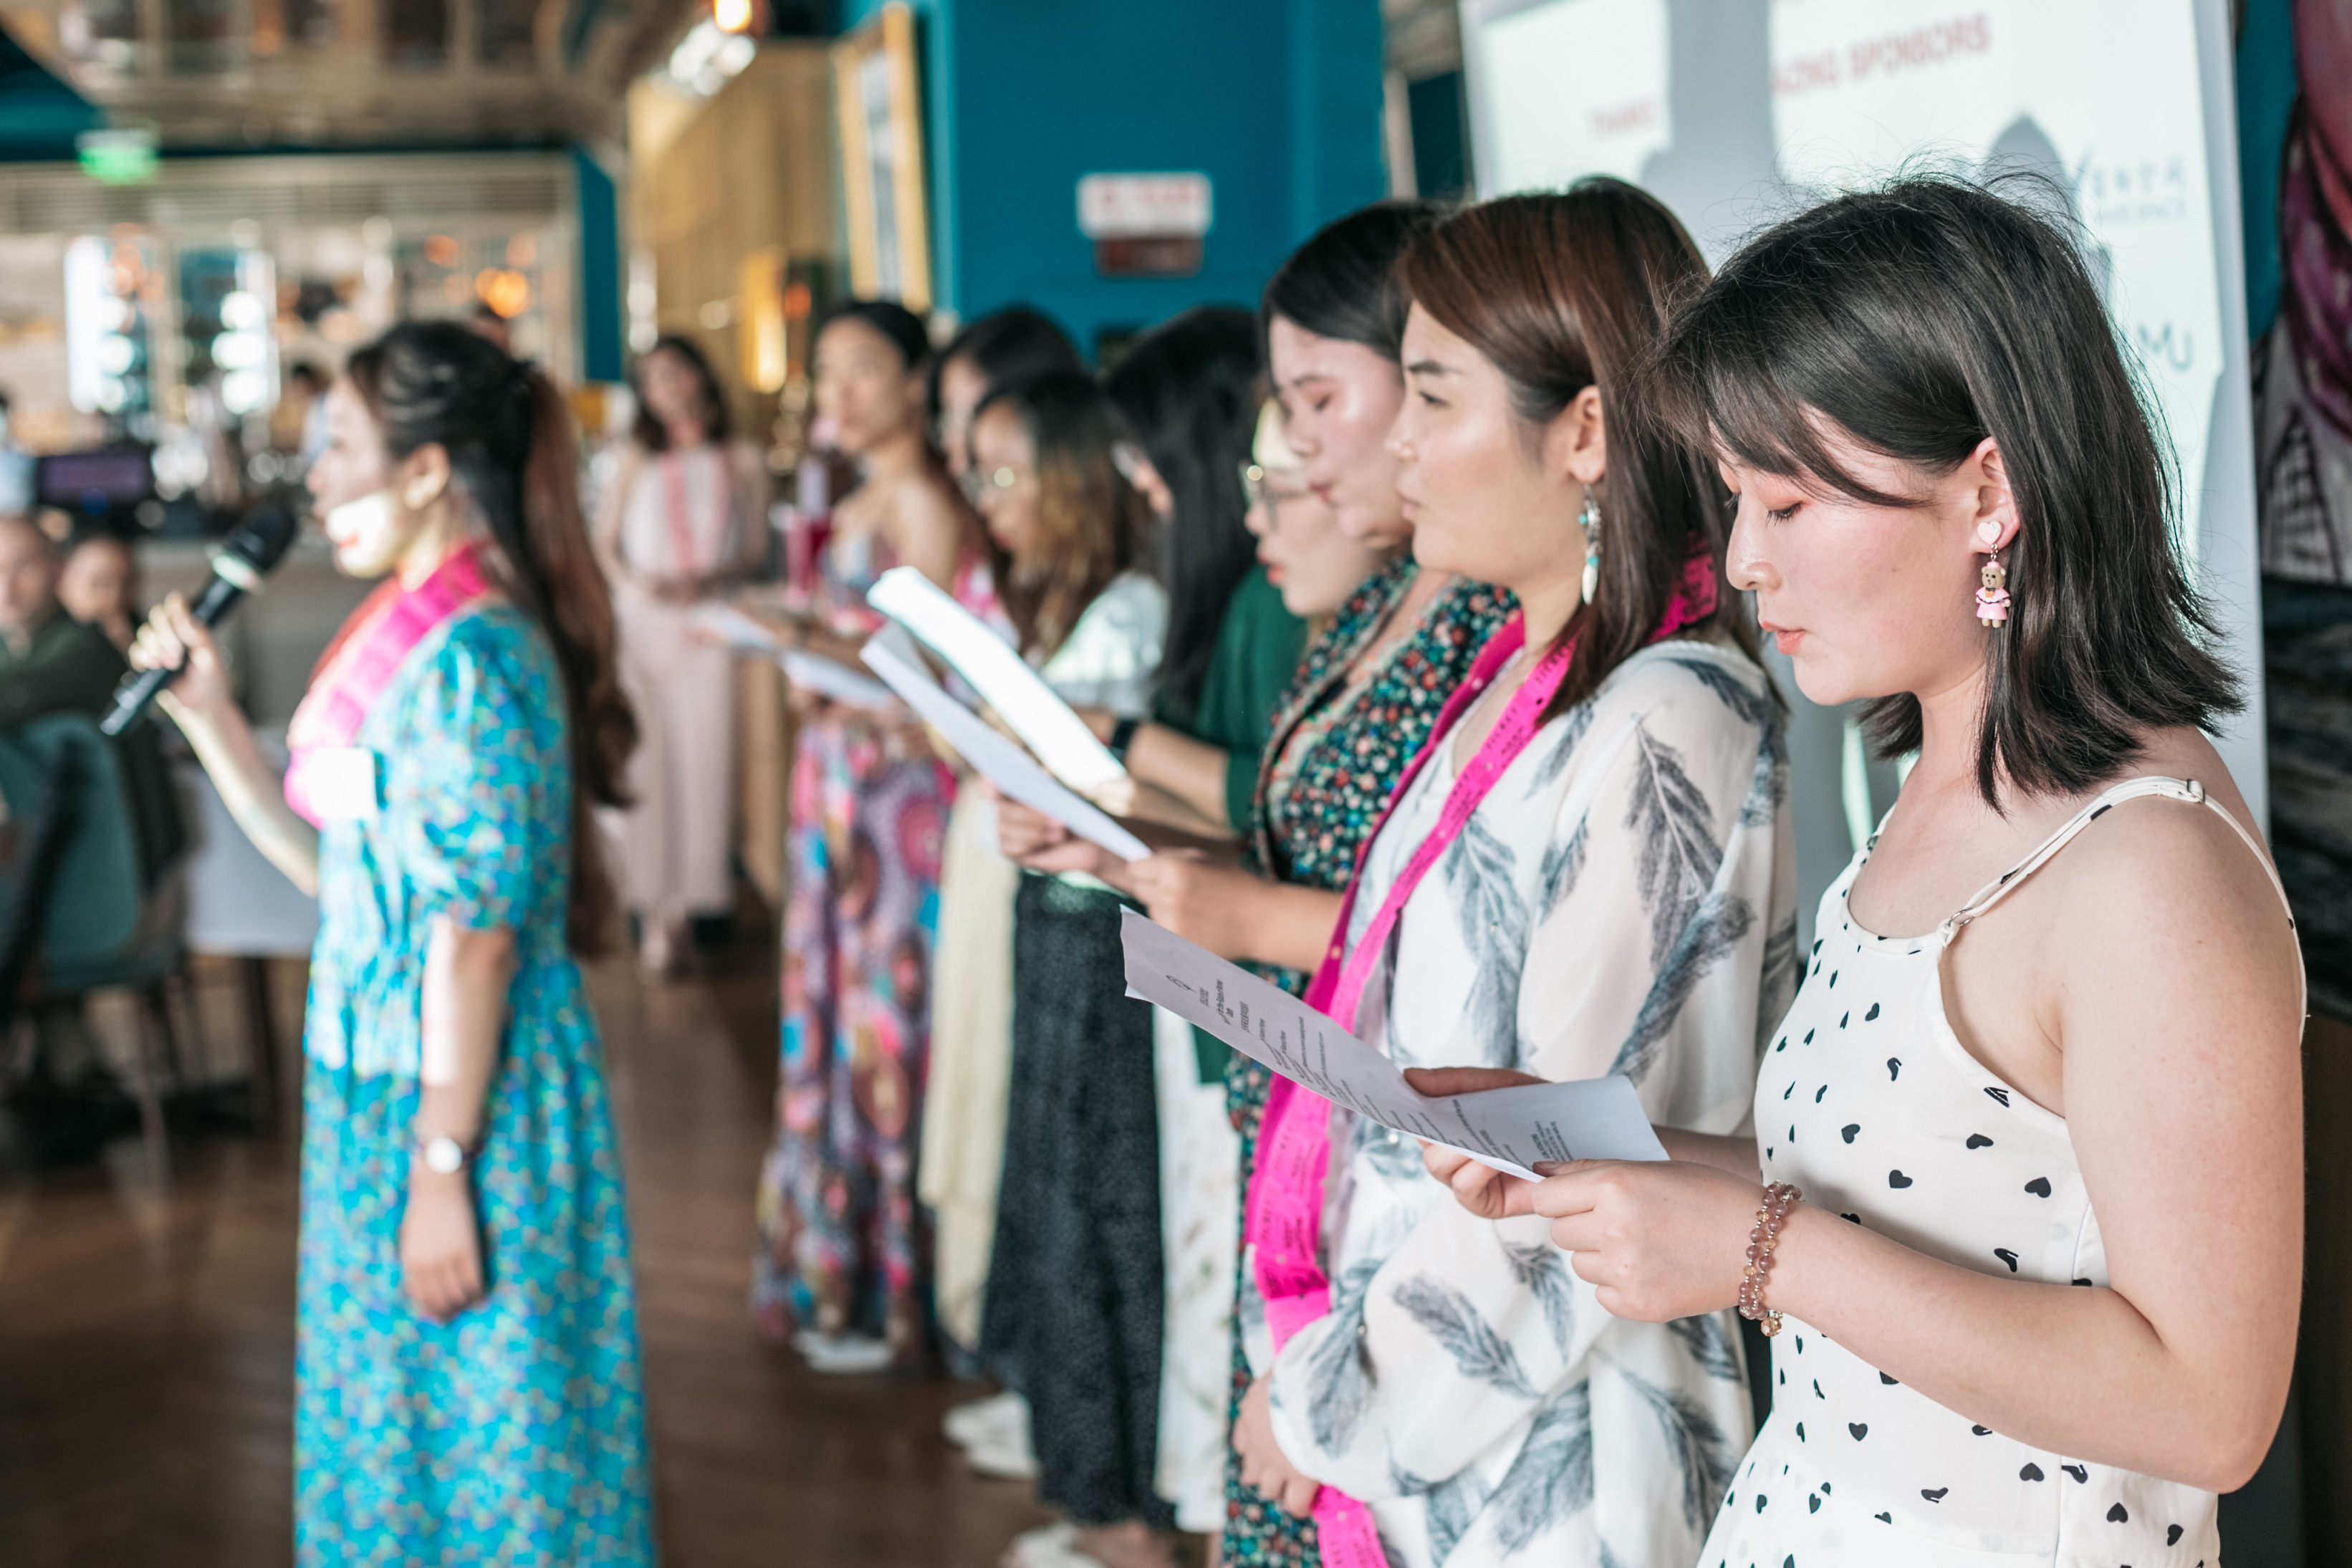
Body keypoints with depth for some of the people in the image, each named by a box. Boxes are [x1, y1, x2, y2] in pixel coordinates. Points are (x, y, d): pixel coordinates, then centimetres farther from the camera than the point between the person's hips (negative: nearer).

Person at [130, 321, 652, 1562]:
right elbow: (332, 868, 11)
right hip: (381, 1083, 10)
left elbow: (476, 933, -22)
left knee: (469, 1421, 3)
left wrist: (440, 1170, -21)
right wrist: (208, 715, 8)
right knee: (397, 1408, 20)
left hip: (463, 1095, -10)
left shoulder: (469, 656, -19)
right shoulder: (412, 637, 10)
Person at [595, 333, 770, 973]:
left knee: (706, 749, -7)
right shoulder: (639, 460, 12)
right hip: (643, 617, 1)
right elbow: (605, 540, 12)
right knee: (647, 756, -4)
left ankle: (689, 901, -3)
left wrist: (710, 579, -11)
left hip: (710, 623, -1)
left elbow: (756, 548, 7)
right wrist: (636, 581, -7)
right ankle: (654, 901, -2)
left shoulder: (742, 461, 8)